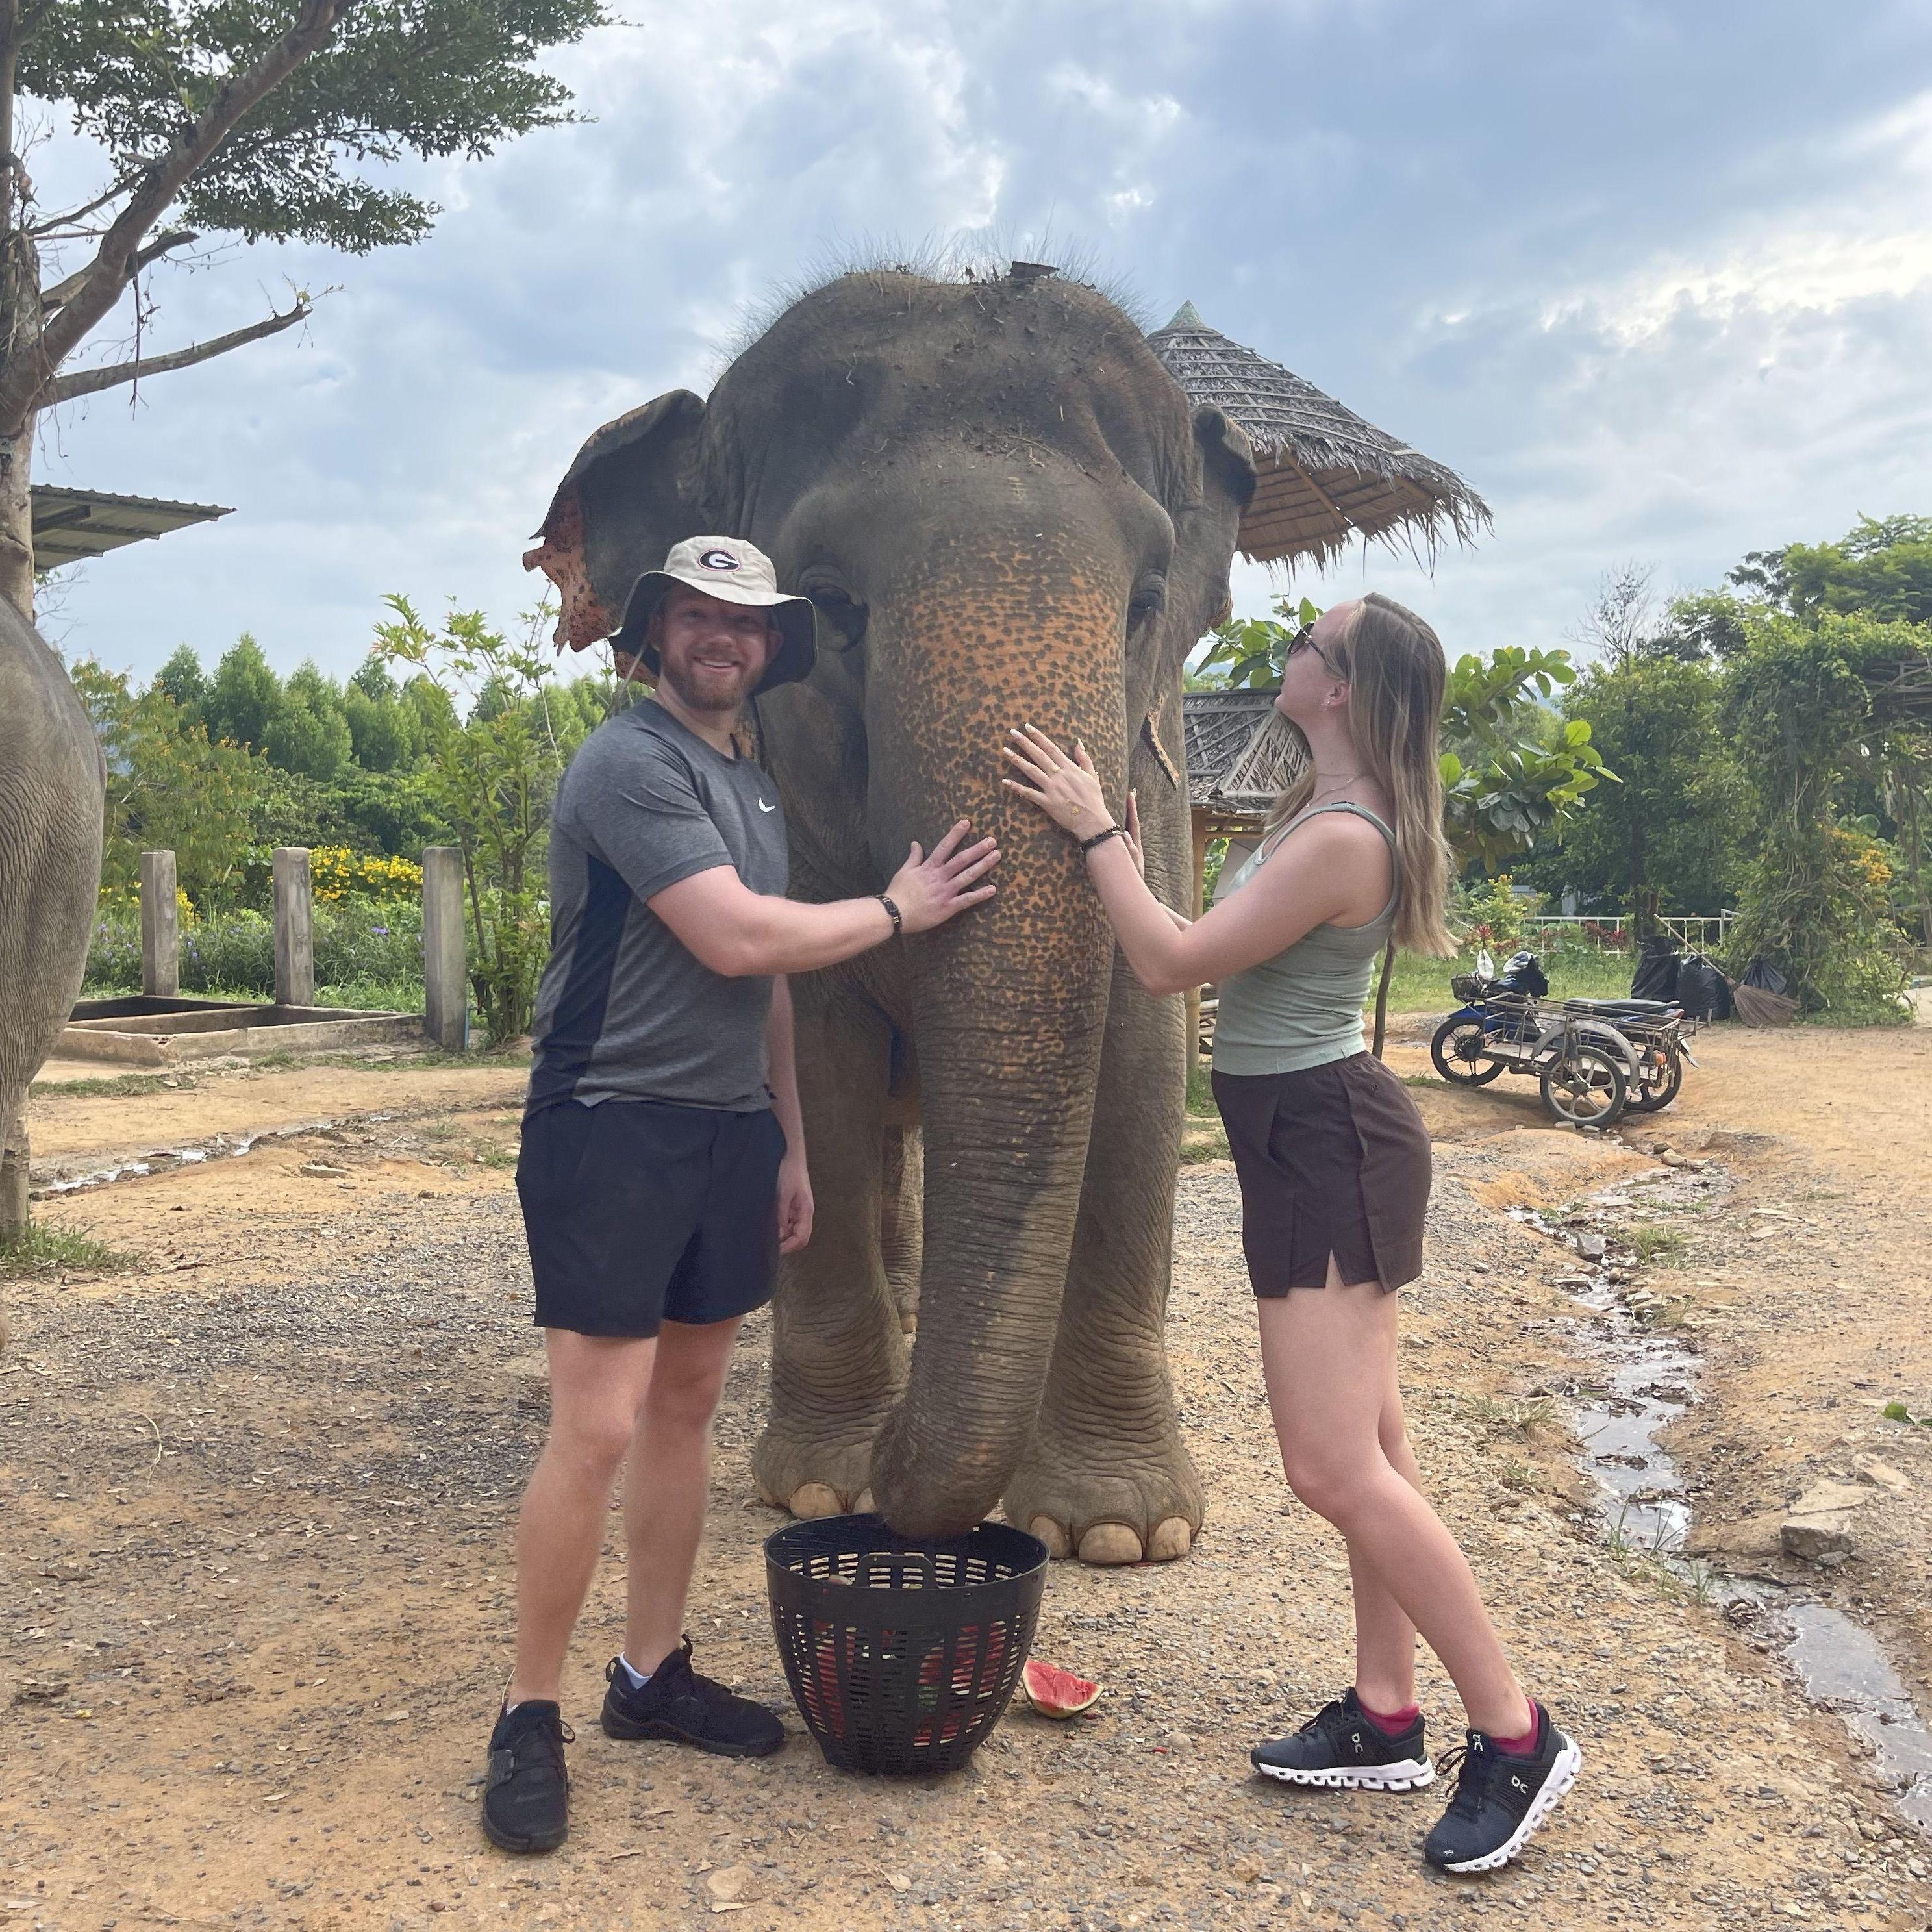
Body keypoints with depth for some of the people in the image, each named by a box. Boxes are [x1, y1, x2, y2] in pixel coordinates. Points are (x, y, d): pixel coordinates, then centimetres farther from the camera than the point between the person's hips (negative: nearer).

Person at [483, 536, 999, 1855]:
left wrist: (791, 1141, 17)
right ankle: (532, 1715, 8)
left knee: (688, 1409, 13)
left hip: (730, 1134, 8)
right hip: (614, 1132, -8)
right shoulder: (631, 763, -11)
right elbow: (735, 941, -19)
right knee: (597, 1431, -7)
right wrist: (895, 910, -6)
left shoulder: (756, 787, 16)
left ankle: (653, 1674, 26)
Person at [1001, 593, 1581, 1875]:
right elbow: (1207, 954, 17)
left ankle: (1515, 1737, 2)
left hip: (1327, 1145, -11)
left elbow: (1174, 964, -21)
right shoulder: (1328, 814, 10)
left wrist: (1096, 833, -11)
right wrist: (1124, 858, 17)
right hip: (1319, 1141, 11)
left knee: (1333, 1466, -10)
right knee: (1370, 1445, 14)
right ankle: (1385, 1718, 26)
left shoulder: (1342, 837, -23)